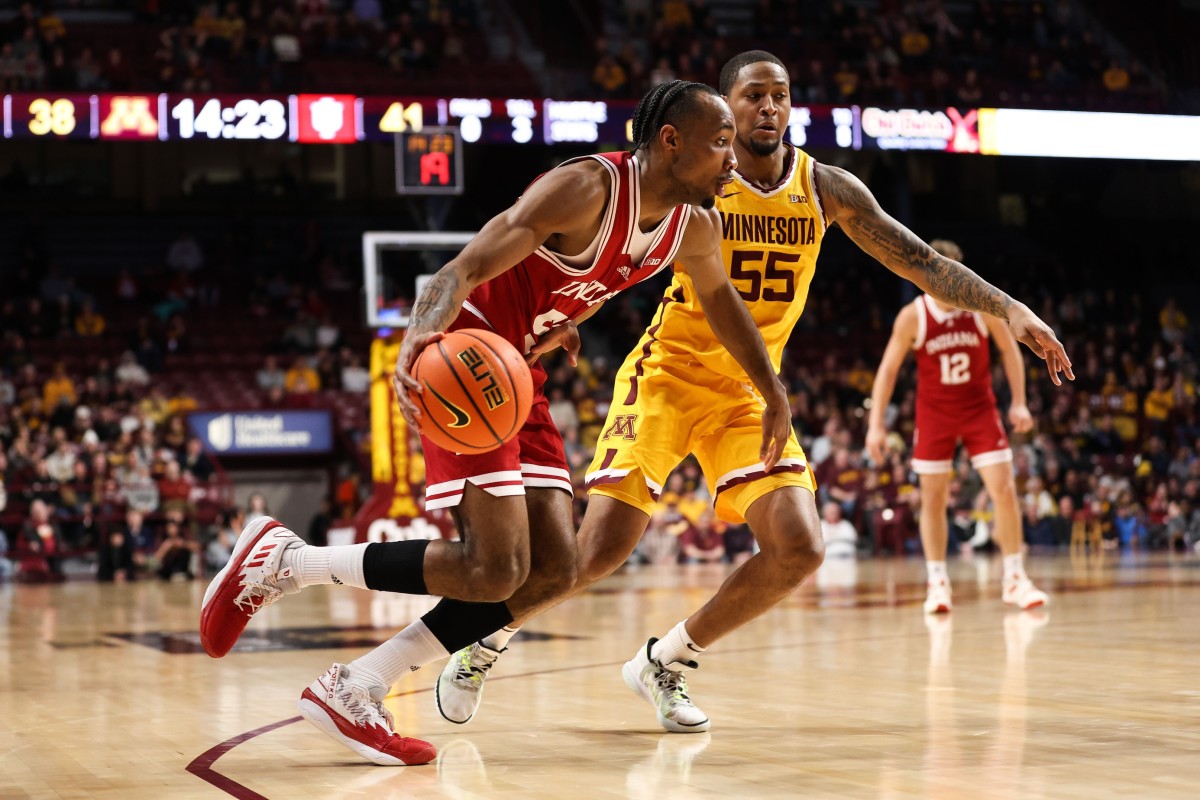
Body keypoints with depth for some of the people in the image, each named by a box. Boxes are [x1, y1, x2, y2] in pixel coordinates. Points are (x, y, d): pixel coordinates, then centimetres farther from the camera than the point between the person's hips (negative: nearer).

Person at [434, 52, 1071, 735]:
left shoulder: (826, 189, 0)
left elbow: (923, 262, 3)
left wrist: (1010, 309, -7)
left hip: (748, 390, 4)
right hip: (668, 373, -4)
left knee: (799, 550, -14)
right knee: (601, 549, -15)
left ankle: (667, 663, 7)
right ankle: (483, 641, 11)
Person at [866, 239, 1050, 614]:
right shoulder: (912, 316, -13)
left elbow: (1009, 349, 0)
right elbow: (888, 369, -7)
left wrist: (1019, 402, -7)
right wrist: (876, 423, -12)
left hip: (979, 409, 0)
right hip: (934, 413, 0)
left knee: (1005, 491, -8)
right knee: (933, 499, 1)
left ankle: (1015, 578, 2)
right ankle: (938, 582, 12)